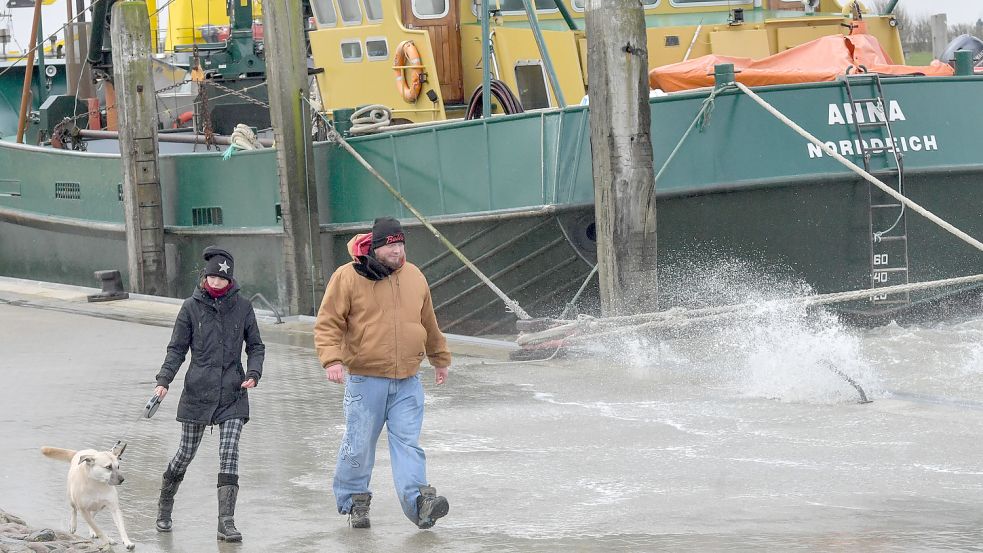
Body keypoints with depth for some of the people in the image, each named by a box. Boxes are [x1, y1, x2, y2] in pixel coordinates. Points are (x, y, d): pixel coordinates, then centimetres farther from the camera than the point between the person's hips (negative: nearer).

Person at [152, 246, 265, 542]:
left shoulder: (242, 307, 3)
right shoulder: (192, 307, 0)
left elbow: (256, 346, 11)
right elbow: (177, 348, 3)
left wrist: (254, 374, -6)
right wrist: (164, 380, -9)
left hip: (233, 394, 0)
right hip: (198, 392, 0)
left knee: (229, 454, -10)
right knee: (186, 452, 8)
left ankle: (226, 521, -10)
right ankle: (164, 505, 33)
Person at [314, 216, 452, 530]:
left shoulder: (414, 277, 8)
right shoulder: (347, 278, -6)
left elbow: (429, 324, 22)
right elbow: (328, 324, -6)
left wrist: (440, 359, 32)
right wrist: (332, 359, -21)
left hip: (407, 383, 3)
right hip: (365, 380, -3)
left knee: (407, 442, -6)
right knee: (359, 445, 3)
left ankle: (417, 500, -15)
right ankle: (354, 500, 21)